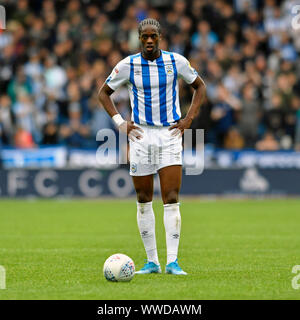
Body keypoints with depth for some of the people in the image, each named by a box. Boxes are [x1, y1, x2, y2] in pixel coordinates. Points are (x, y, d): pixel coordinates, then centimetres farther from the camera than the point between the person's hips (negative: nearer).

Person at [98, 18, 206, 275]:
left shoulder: (176, 61, -2)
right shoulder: (128, 65, -2)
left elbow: (199, 85, 13)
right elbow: (104, 93, 10)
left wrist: (189, 119, 2)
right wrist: (120, 122, -1)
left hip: (170, 134, -1)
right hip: (141, 136, 1)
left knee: (172, 200, -10)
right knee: (144, 202, 4)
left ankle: (172, 261, -11)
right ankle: (152, 261, 12)